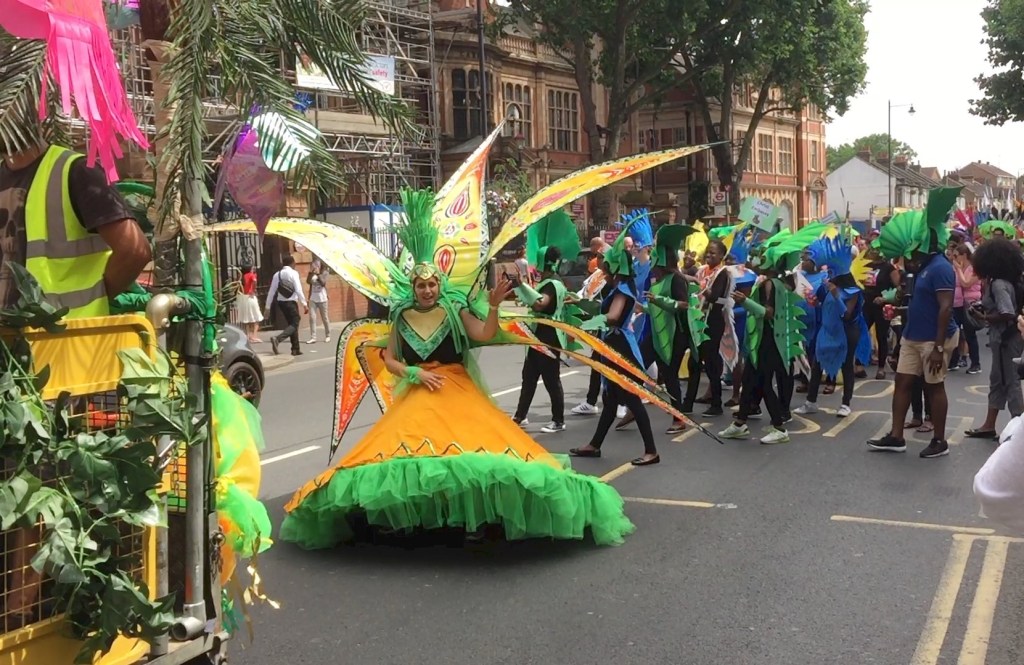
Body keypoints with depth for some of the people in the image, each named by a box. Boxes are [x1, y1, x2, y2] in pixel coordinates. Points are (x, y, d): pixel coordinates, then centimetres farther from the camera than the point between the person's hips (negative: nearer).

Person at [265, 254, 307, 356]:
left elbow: (272, 292, 5)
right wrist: (304, 304, -13)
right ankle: (277, 338, -26)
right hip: (291, 302, -7)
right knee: (294, 324, -2)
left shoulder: (277, 274, 6)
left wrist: (267, 307, 10)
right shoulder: (293, 273, -9)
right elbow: (298, 290, -16)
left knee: (291, 323, 17)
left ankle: (295, 349, 20)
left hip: (281, 302, 7)